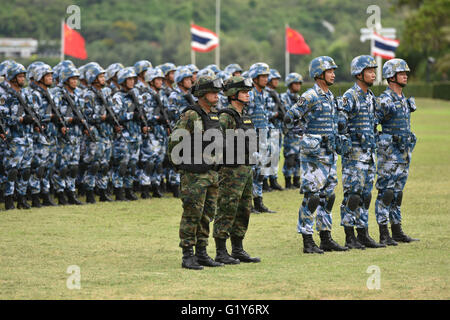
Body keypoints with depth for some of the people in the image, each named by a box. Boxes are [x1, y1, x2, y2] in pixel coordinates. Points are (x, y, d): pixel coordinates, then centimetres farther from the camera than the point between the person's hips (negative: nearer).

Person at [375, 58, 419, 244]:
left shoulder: (404, 100, 15)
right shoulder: (385, 100, -13)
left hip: (404, 152, 9)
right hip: (389, 153, -9)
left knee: (397, 193, 12)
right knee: (386, 192, -6)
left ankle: (397, 232, 16)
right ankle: (384, 235, -4)